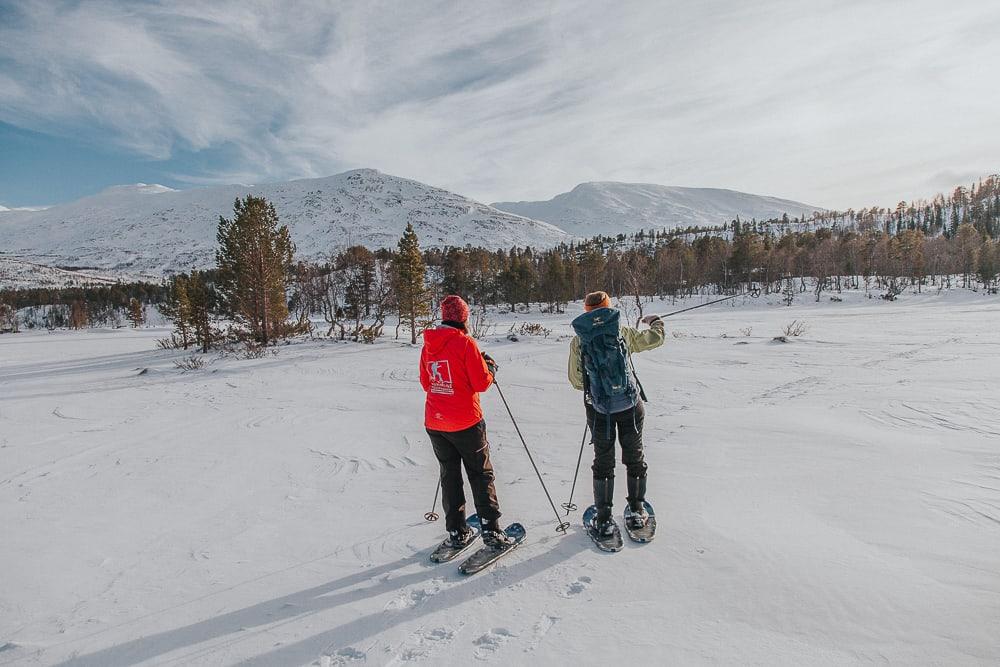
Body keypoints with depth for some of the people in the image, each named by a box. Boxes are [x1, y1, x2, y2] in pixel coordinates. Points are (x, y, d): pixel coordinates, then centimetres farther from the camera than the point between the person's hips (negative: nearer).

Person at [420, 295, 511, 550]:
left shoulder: (428, 345, 5)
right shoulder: (465, 342, -14)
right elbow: (481, 382, -14)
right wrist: (490, 367, 4)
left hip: (434, 423, 5)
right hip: (466, 422, -5)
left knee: (450, 476, 16)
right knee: (481, 474, 8)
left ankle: (457, 533, 22)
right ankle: (491, 531, 8)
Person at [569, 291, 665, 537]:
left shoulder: (578, 341, -3)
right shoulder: (622, 332, -4)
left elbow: (576, 381, 1)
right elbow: (655, 339, 8)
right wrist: (655, 321, 29)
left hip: (599, 408, 0)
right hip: (630, 405, 0)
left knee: (603, 462, 12)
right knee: (634, 457, 17)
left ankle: (604, 519, 16)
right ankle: (637, 510, 29)